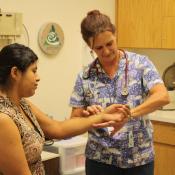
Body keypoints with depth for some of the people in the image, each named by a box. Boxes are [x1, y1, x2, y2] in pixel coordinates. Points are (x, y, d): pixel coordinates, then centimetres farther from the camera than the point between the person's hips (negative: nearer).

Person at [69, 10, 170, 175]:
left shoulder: (140, 63, -5)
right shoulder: (85, 76, -2)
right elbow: (74, 120, 1)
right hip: (100, 160, 1)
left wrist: (129, 113, -32)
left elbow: (162, 97, -19)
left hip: (139, 158, 0)